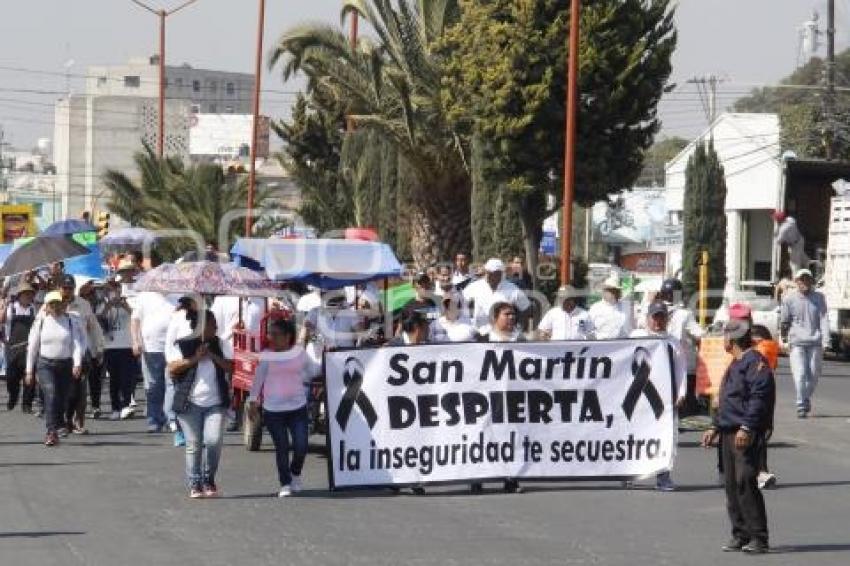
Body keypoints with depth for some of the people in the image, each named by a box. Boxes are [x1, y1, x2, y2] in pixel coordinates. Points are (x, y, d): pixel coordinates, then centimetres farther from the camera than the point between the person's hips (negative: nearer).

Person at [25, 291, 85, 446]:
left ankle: (59, 423, 35)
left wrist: (77, 363, -20)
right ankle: (52, 431, -23)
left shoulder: (71, 321, 3)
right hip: (45, 364, -1)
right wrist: (29, 370, 7)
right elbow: (32, 346, 8)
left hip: (66, 364, 1)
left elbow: (78, 343, -5)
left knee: (62, 398, 7)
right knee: (51, 394, -20)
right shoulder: (41, 321, 4)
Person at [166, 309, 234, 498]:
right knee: (194, 445, 1)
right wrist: (195, 358, -15)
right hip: (190, 403, -2)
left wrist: (212, 355, -11)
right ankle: (194, 485, 9)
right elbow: (173, 369, -9)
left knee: (214, 441, -11)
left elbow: (230, 367, 2)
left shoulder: (220, 345, 11)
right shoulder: (180, 345, 1)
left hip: (215, 403, 2)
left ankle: (208, 480, 8)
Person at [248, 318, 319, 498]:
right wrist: (253, 400, -2)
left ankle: (295, 473, 25)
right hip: (273, 410, -1)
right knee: (281, 447, -1)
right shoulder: (266, 357, -1)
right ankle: (285, 484, 10)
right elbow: (258, 380, 1)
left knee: (301, 446, -4)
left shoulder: (299, 353, 3)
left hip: (297, 407, 1)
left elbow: (312, 370, 18)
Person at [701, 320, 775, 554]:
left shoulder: (755, 362, -10)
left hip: (747, 435, -10)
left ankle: (758, 537, -12)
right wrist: (715, 427, 24)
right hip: (729, 432, 10)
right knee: (732, 484, 9)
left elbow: (759, 398, -19)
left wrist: (746, 428, -25)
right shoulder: (735, 364, 22)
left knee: (745, 482, -14)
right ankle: (741, 535, 14)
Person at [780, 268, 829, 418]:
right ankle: (801, 406, -6)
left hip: (815, 343, 2)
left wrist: (825, 340, -12)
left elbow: (824, 319, -2)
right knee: (800, 374, -10)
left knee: (813, 375, 6)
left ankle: (807, 397, 31)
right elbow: (784, 321, 11)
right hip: (797, 342, -2)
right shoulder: (789, 299, 1)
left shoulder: (819, 297, 5)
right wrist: (785, 338, 17)